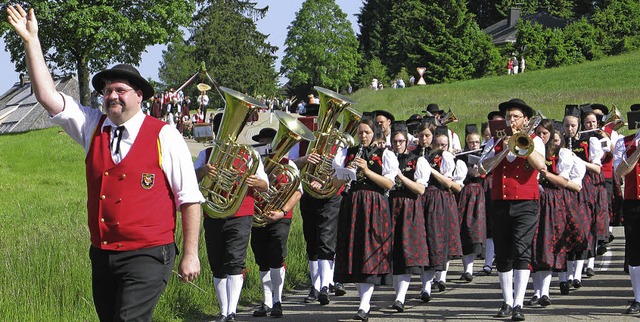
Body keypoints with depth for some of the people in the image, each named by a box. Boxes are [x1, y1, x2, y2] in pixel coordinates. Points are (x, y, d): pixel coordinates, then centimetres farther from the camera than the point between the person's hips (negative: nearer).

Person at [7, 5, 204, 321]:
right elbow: (47, 96, 4)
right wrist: (31, 41, -3)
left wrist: (190, 255, -8)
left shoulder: (163, 136, -4)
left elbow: (189, 198, -5)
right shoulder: (93, 128, 9)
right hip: (103, 256, 6)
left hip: (147, 256, -5)